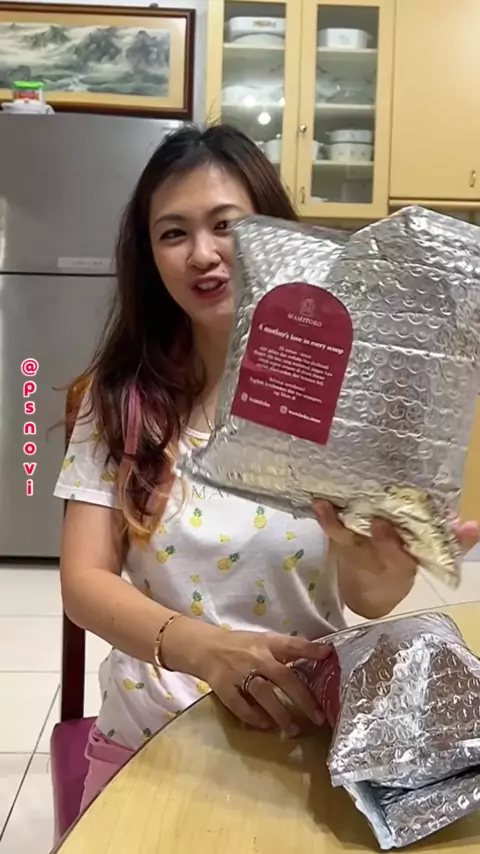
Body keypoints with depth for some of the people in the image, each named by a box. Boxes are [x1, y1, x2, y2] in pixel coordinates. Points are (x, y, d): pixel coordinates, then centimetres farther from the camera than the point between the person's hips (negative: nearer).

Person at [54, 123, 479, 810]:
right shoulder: (121, 396, -3)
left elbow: (369, 599, -14)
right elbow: (84, 581, -9)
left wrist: (381, 566, -37)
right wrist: (199, 646, -27)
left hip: (309, 729, 1)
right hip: (150, 735, 0)